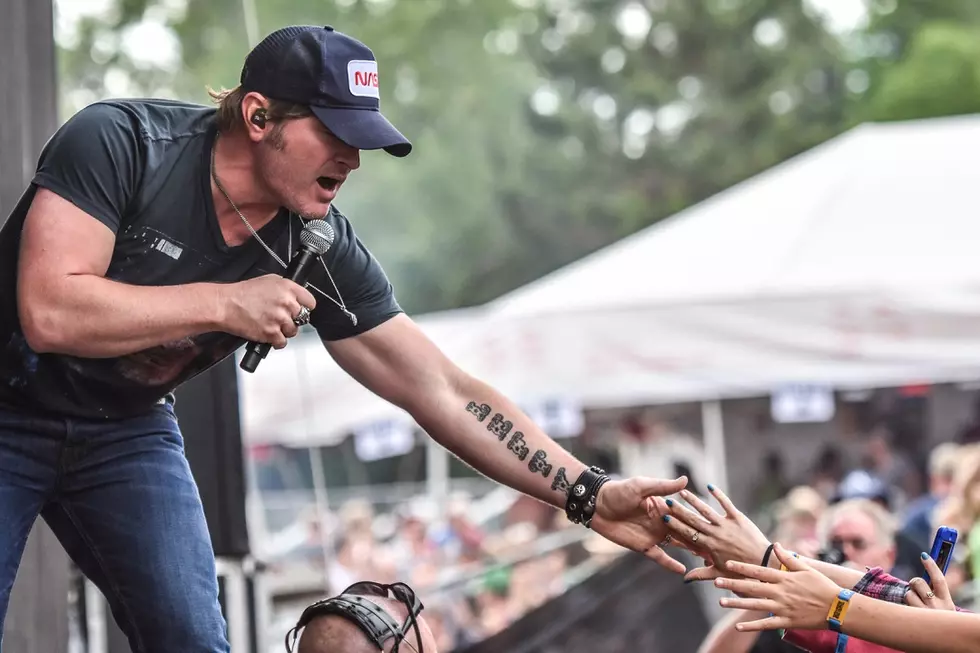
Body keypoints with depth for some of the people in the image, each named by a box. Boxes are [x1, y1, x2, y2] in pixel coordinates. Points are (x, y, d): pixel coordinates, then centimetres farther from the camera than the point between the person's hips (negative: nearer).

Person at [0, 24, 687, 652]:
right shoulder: (120, 142, -27)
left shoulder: (323, 251, -15)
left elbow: (443, 391, -13)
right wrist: (226, 305, -33)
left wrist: (589, 495, -21)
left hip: (125, 427, 4)